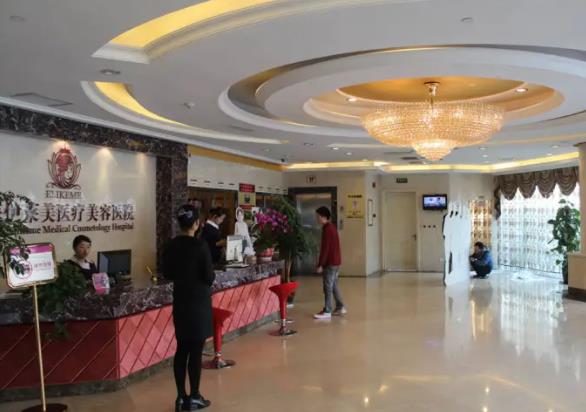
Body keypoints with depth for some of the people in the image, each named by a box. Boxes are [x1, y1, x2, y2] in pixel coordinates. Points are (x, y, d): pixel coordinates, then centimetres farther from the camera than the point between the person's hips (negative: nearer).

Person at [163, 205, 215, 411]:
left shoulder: (170, 246, 0)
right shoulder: (201, 245, -17)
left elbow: (167, 274, 10)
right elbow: (209, 278, -15)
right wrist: (210, 274, 6)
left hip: (180, 302, 5)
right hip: (199, 302, -5)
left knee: (182, 349, 13)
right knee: (196, 350, 3)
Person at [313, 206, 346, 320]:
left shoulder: (326, 229, -16)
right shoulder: (332, 227, 14)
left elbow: (325, 248, -19)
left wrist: (320, 264, -17)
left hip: (330, 262, -10)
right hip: (336, 261, 10)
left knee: (328, 287, -5)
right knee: (334, 285, 16)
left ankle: (327, 312, -2)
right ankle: (340, 307, 20)